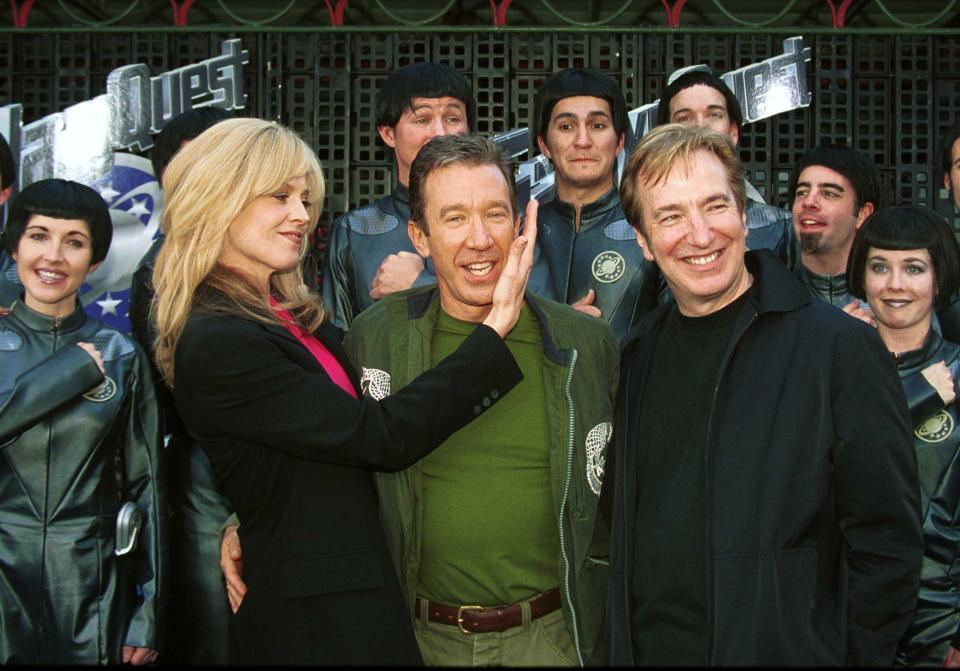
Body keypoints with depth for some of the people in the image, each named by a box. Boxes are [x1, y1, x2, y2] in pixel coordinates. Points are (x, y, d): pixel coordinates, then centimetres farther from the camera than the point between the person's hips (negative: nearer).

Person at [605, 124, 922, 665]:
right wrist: (620, 641, 7)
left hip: (784, 650, -5)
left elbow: (888, 543, -11)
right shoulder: (638, 356, 6)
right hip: (643, 647, 5)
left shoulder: (842, 347, -12)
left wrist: (856, 655, -13)